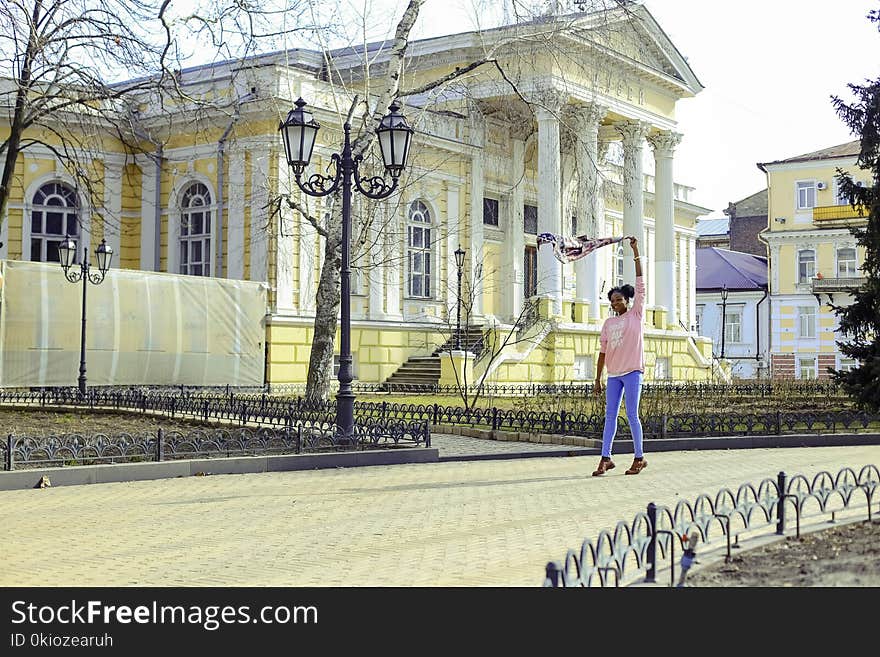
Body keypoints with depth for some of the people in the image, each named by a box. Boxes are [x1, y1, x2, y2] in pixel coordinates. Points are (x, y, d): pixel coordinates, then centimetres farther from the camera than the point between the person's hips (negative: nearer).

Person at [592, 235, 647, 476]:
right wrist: (597, 379, 10)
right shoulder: (609, 323, 13)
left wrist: (636, 251, -7)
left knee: (632, 415, -4)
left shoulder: (635, 314, 2)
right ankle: (605, 459, 7)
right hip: (613, 374, 5)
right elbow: (603, 352, 13)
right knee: (610, 415, 4)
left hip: (632, 372, -5)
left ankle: (639, 458, 6)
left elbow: (640, 283, -4)